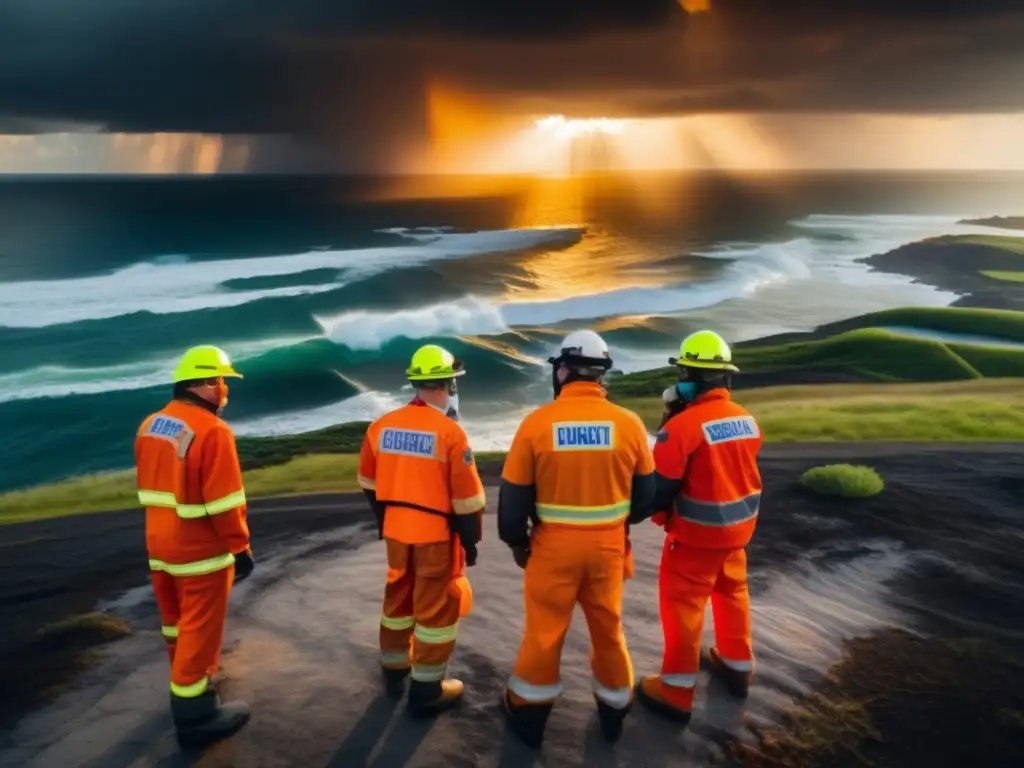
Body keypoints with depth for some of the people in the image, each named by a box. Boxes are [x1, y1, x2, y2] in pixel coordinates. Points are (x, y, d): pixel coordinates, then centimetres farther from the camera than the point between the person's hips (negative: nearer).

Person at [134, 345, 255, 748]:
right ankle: (194, 713, 15)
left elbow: (151, 487, 13)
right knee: (199, 631, 4)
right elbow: (224, 503, -23)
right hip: (201, 551, -8)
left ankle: (186, 680, 44)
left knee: (177, 622, 23)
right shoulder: (212, 431, -23)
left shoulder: (149, 425, 4)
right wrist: (241, 548, -14)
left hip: (160, 545, 8)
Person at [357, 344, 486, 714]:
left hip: (396, 529, 6)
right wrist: (470, 540, -3)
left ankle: (394, 671, 37)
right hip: (437, 533, -6)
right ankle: (426, 690, 16)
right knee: (436, 608, 7)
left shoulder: (381, 425, -1)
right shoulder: (450, 432, -19)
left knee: (398, 596, 21)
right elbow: (466, 497, -15)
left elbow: (370, 483, 10)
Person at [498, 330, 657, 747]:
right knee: (608, 627, 21)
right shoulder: (628, 423, -10)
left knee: (544, 630, 15)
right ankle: (614, 709, 38)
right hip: (609, 545, 2)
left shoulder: (537, 422, -14)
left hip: (554, 544, -1)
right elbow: (646, 494, 1)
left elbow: (513, 495, -8)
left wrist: (516, 541, 9)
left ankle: (530, 714, 31)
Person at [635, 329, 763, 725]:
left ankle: (677, 690, 15)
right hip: (737, 526, 7)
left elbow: (661, 482, -19)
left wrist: (648, 509, 1)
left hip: (697, 532, -7)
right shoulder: (747, 419, -2)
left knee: (683, 603, 6)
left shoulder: (684, 425, -24)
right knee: (732, 593, 25)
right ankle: (737, 665, 43)